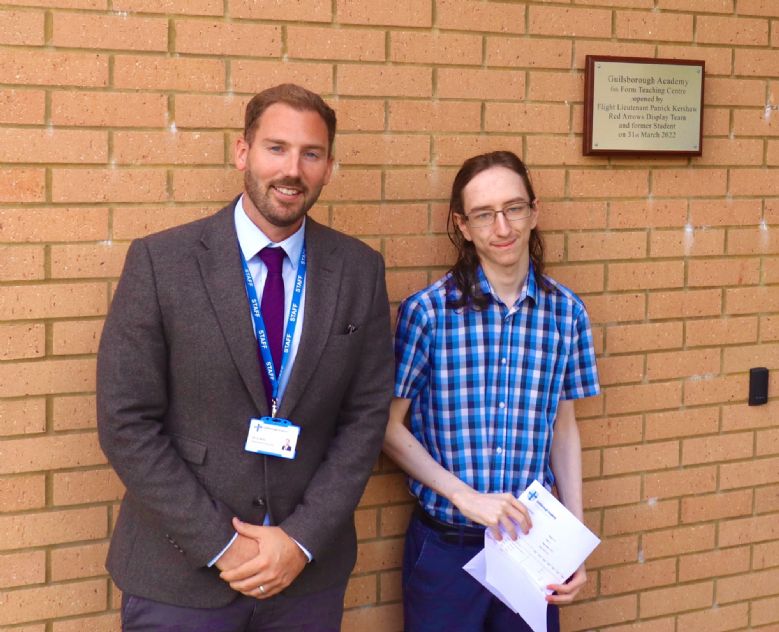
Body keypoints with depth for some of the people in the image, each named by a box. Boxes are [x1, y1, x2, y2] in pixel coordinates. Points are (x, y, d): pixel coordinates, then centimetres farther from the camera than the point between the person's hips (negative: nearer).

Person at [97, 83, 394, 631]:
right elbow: (126, 423, -10)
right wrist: (222, 545, -12)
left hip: (308, 571, 2)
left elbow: (366, 414, 1)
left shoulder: (359, 271, -1)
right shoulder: (160, 262, -9)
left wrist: (304, 539, -8)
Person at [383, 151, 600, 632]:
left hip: (532, 540, 3)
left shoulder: (566, 311, -1)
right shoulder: (427, 311, -11)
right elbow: (390, 427, -6)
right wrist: (467, 498, -15)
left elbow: (563, 427, 7)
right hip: (445, 548, -2)